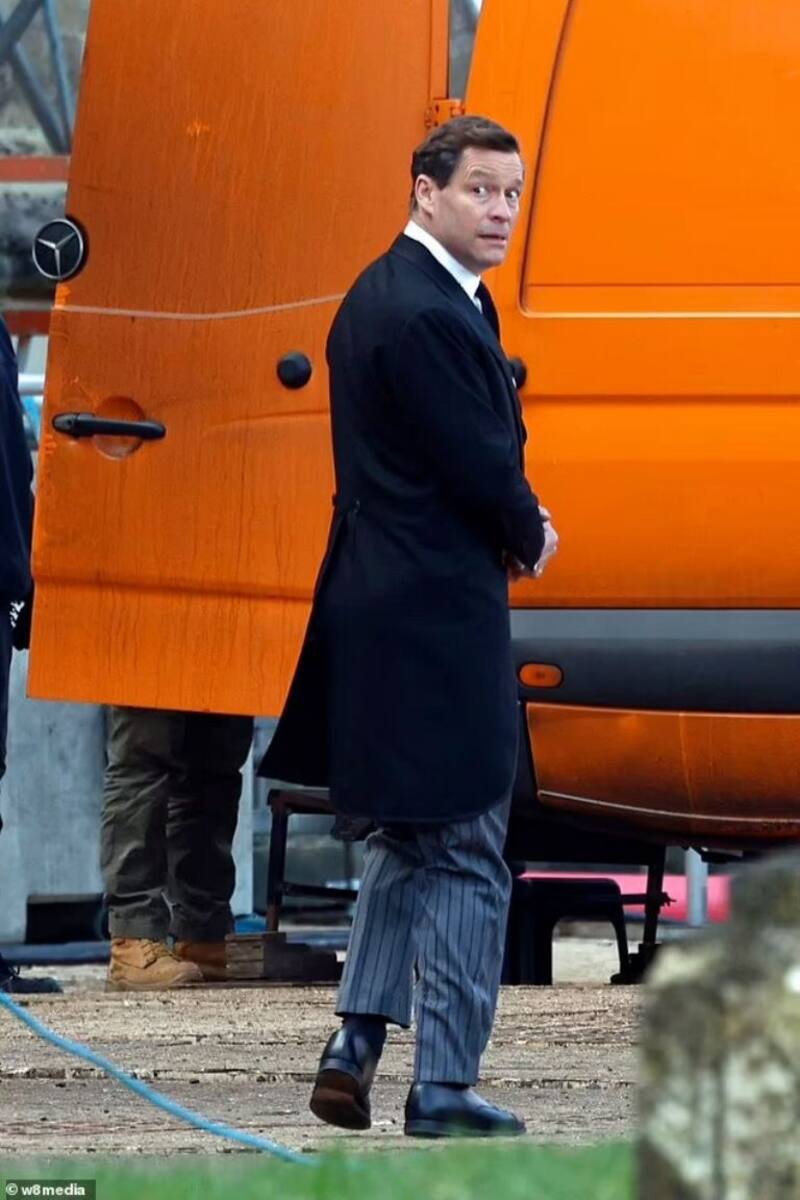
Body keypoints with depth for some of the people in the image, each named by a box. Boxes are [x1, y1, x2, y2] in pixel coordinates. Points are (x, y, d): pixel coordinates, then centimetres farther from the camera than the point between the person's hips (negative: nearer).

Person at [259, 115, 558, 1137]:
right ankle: (445, 1087, 1)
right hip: (439, 612, -10)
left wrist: (510, 521, 3)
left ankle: (357, 1042, 19)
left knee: (406, 838, 20)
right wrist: (530, 537, 1)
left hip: (384, 599, 10)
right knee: (466, 855, -3)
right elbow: (483, 471, -19)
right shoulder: (428, 316, -20)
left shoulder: (385, 295, 14)